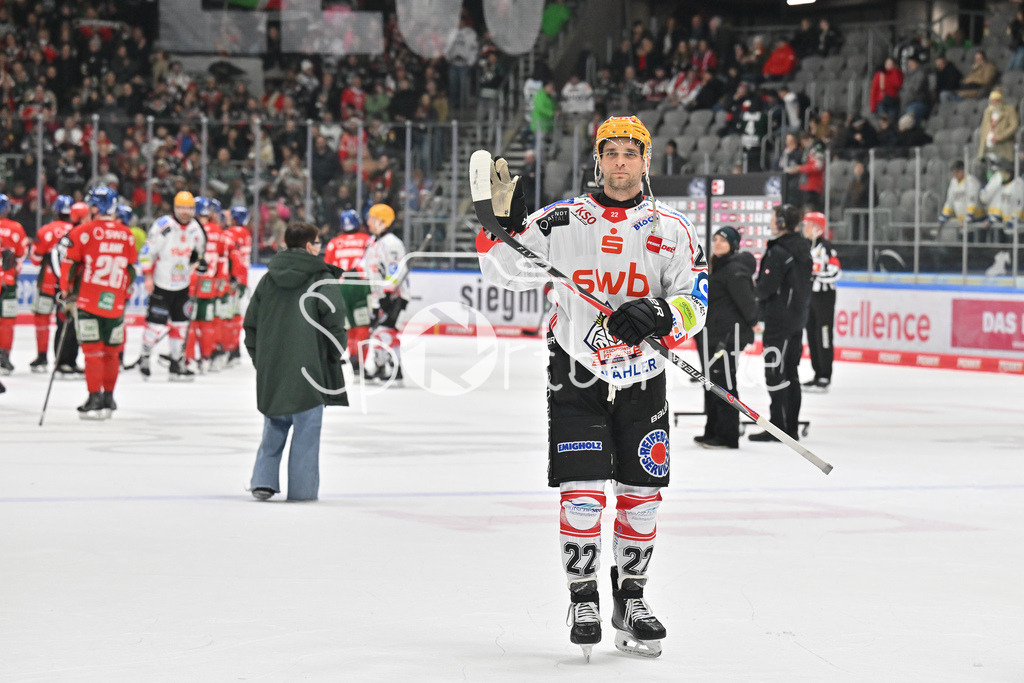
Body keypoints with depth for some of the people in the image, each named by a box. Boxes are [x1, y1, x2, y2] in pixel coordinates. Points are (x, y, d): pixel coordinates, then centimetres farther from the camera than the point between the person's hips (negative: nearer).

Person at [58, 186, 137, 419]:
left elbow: (69, 263, -8)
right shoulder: (127, 235, 6)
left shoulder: (83, 232, -8)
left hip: (88, 302, -3)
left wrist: (66, 291, 4)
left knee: (93, 350, -1)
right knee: (111, 351, 13)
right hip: (115, 304, 3)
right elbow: (131, 269, 14)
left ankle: (94, 400, -6)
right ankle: (108, 399, 21)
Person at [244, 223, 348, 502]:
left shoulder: (268, 279, 10)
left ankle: (263, 479, 5)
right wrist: (335, 353, 1)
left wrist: (258, 358, 20)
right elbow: (334, 320, -14)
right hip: (309, 368, -5)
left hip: (271, 367, 5)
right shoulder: (322, 279, -5)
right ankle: (302, 488, 1)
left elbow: (251, 322, 12)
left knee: (274, 427, 15)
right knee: (306, 429, 1)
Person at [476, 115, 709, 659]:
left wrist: (660, 318, -24)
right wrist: (501, 224, -19)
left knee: (641, 493, 5)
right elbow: (507, 272, -2)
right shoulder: (562, 221, -1)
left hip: (641, 378, 2)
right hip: (576, 375, -2)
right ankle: (582, 601, 6)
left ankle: (630, 599, 19)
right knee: (582, 492, -8)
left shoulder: (671, 230, 1)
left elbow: (695, 303, -4)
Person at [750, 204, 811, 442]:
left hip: (780, 319, -9)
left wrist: (753, 290, 2)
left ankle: (778, 428, -7)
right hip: (798, 317, 9)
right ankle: (791, 428, 16)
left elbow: (767, 286, -19)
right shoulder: (803, 248, 11)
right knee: (790, 373, 13)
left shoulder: (779, 252, -18)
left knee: (776, 373, -6)